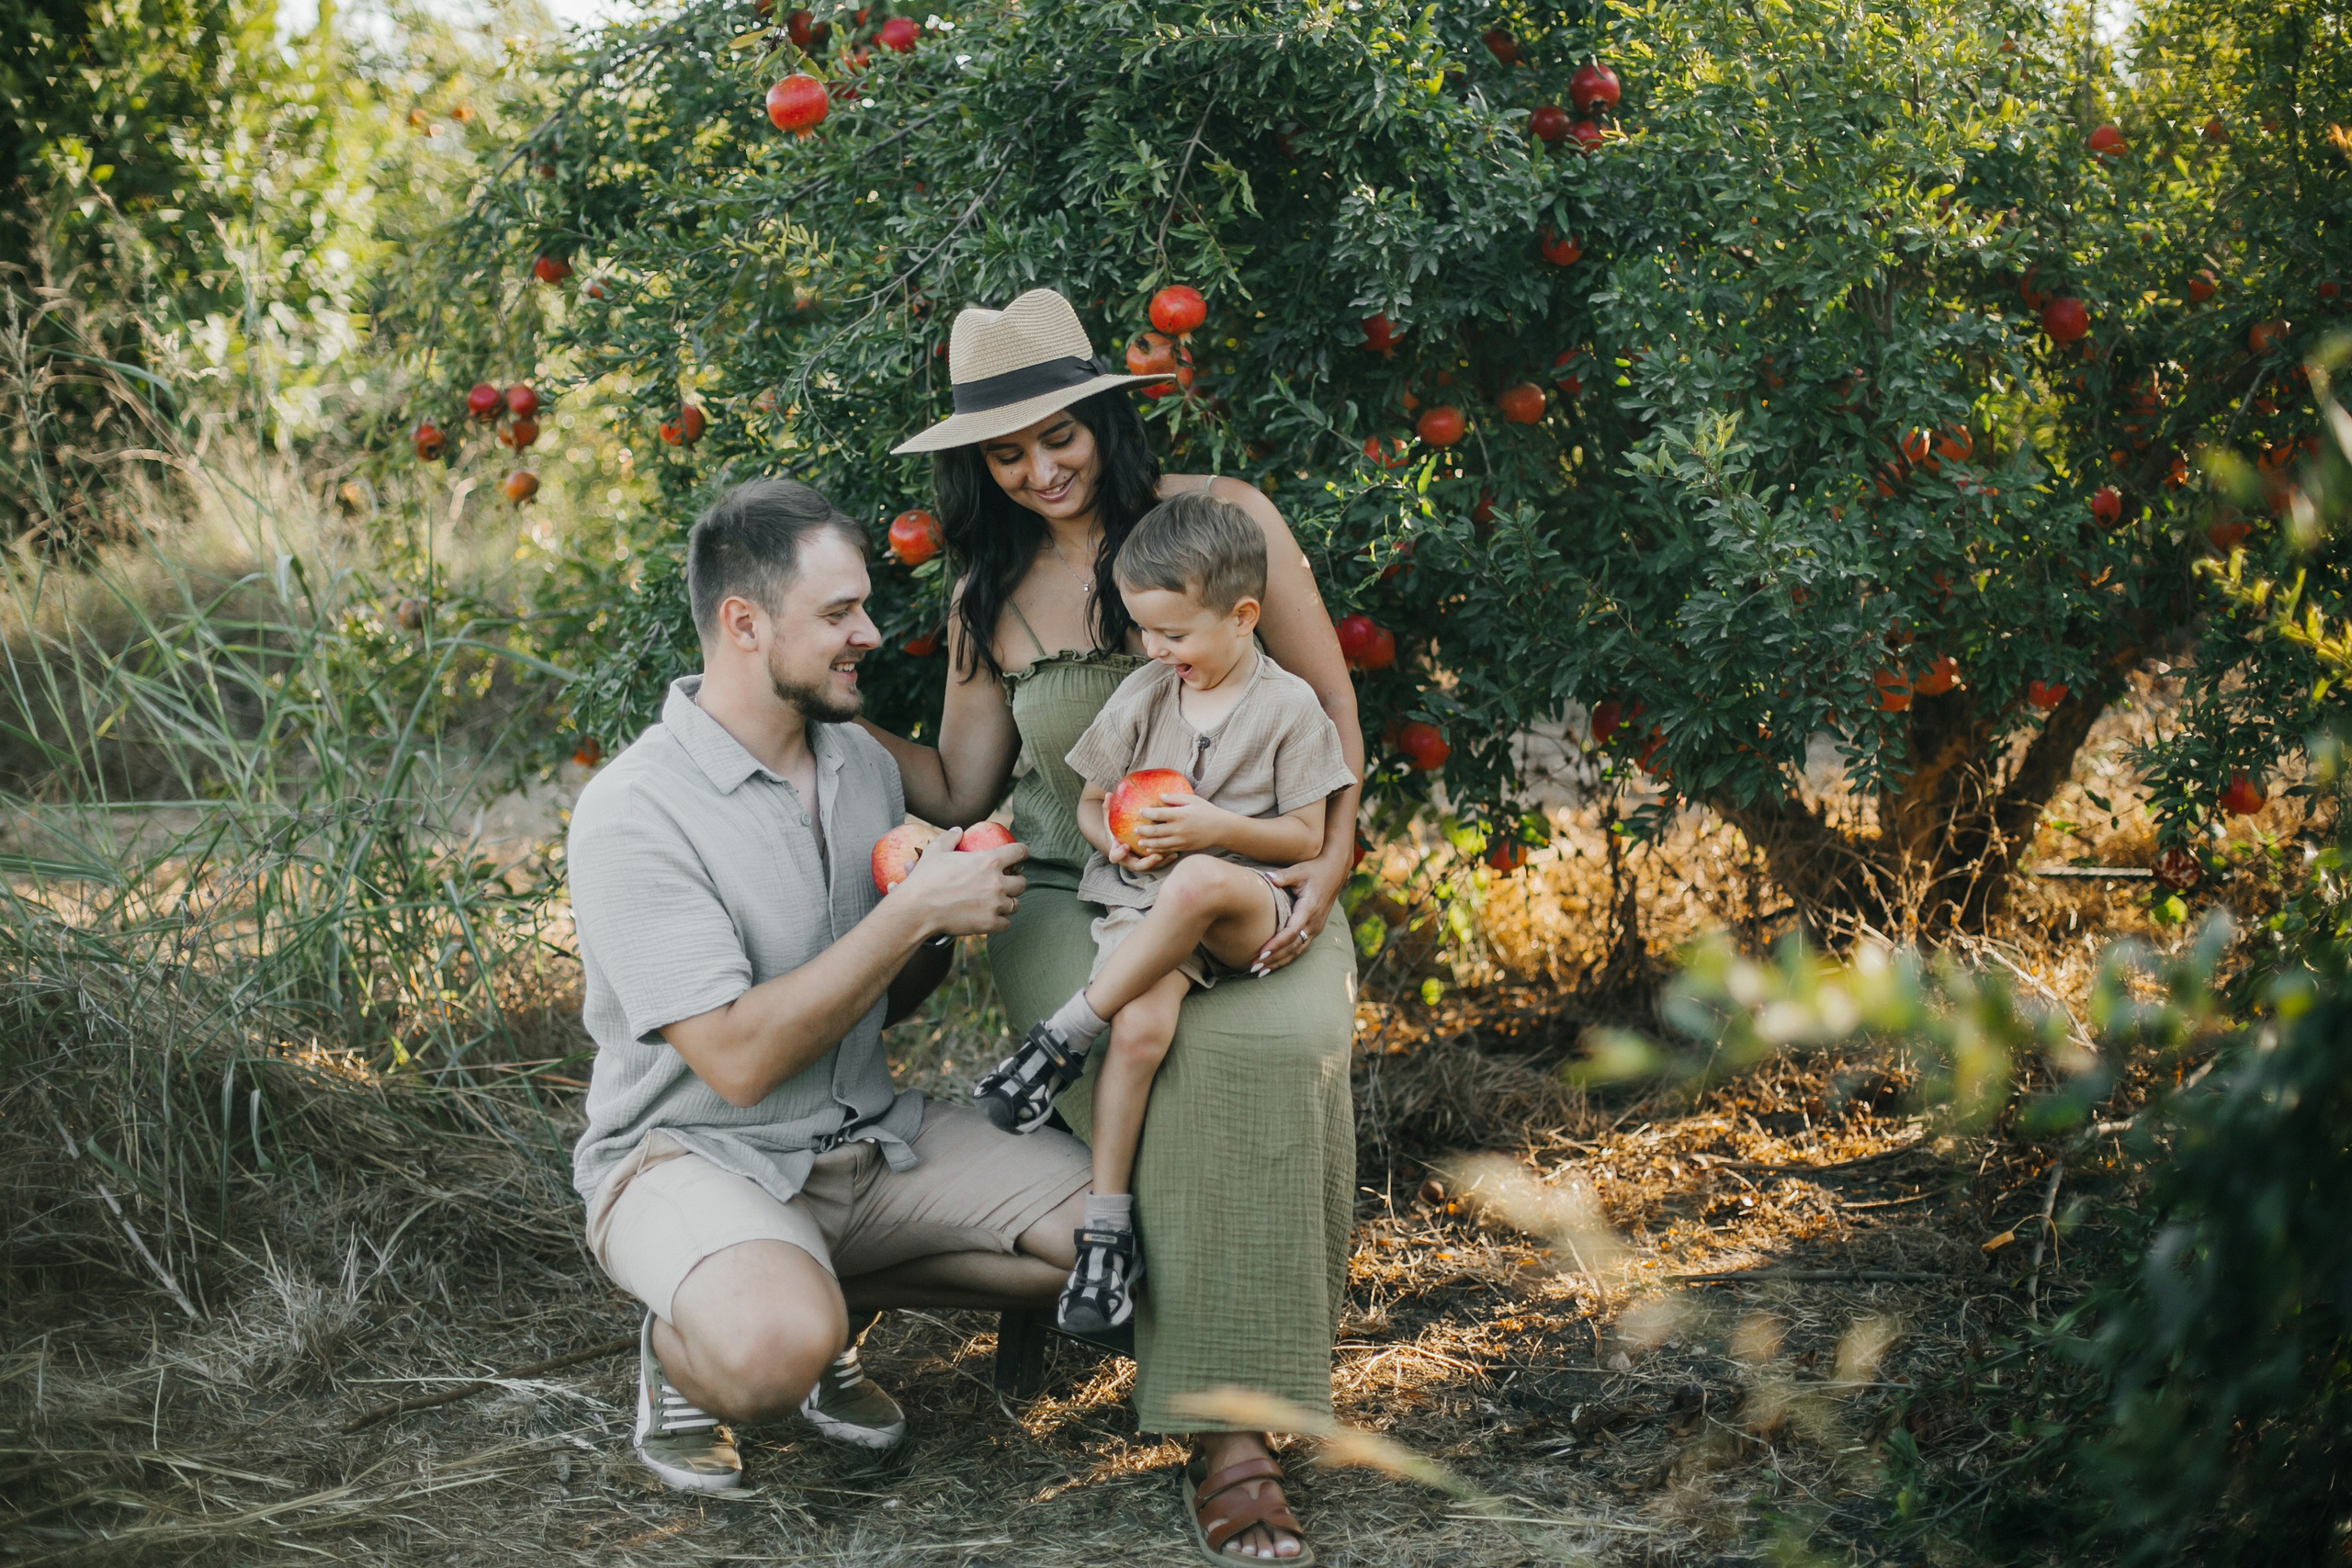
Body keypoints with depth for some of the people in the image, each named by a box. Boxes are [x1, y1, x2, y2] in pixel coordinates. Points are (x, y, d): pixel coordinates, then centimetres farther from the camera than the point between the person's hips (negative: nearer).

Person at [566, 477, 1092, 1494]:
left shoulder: (863, 762, 5)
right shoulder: (634, 813, -18)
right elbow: (737, 1059, -24)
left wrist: (953, 917, -8)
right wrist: (914, 909, -23)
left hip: (868, 1136, 7)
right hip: (694, 1153, -7)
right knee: (773, 1350, -38)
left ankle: (831, 1295, 8)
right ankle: (679, 1351, 0)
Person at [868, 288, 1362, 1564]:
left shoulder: (1221, 521, 0)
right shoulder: (990, 595, 9)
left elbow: (1332, 707, 3)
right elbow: (957, 789, 9)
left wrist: (1328, 861, -11)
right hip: (1073, 899, 2)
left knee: (1270, 1044, -35)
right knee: (1148, 1074, -32)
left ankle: (1238, 1398, -23)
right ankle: (1224, 1438, -27)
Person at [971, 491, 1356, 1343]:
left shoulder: (1288, 706, 0)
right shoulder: (1141, 696, 9)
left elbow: (1308, 838, 0)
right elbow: (1089, 803, 19)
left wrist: (1215, 826, -16)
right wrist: (1115, 836, -5)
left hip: (1247, 910, -2)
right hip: (1141, 901, 2)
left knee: (1195, 884, -41)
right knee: (1142, 1025, -31)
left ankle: (1062, 1040, -26)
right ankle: (1107, 1226, -23)